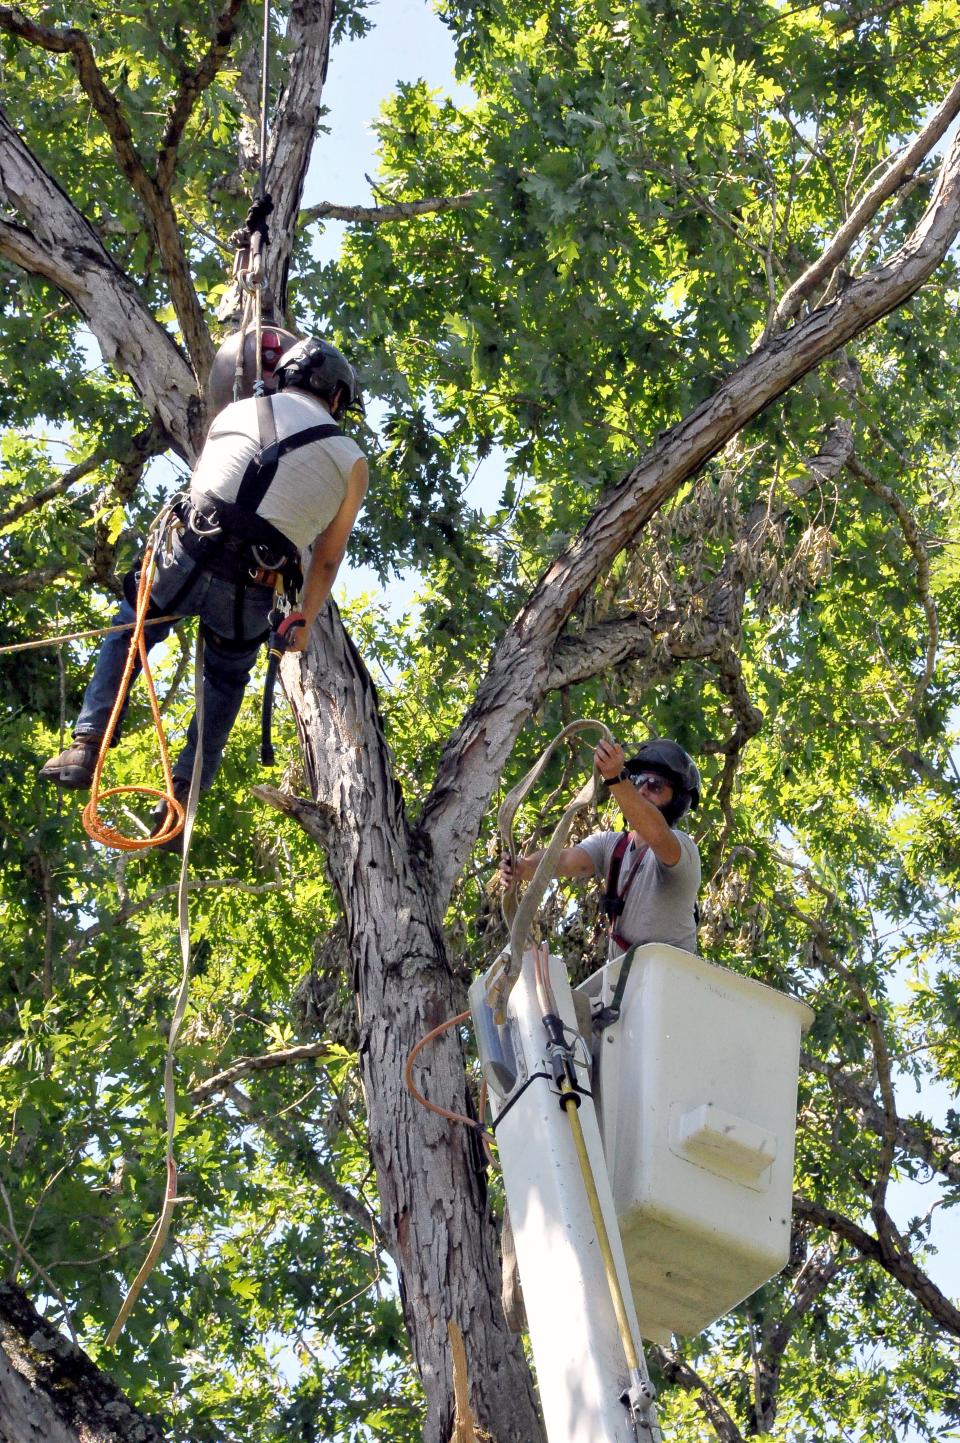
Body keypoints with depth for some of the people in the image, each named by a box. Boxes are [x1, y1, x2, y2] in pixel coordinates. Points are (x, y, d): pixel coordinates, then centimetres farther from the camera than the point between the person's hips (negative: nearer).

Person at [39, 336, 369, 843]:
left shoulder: (234, 413, 15)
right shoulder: (350, 462, 11)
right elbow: (327, 558, 14)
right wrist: (305, 621, 25)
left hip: (188, 559, 1)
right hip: (248, 593, 0)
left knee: (126, 638, 27)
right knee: (226, 682, 26)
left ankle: (87, 745, 13)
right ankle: (183, 794, 16)